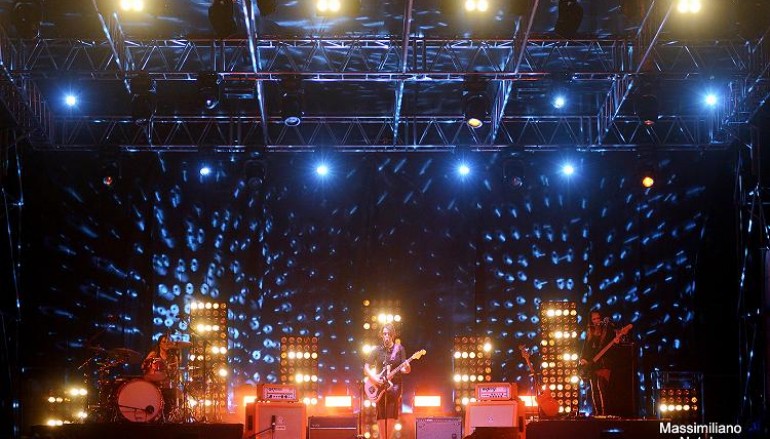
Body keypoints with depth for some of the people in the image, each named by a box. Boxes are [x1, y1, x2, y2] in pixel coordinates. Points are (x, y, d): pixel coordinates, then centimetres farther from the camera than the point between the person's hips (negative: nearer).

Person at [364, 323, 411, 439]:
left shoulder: (399, 349, 4)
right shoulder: (377, 350, 7)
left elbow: (403, 369, -1)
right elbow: (366, 367, 7)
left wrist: (406, 368, -24)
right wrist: (374, 378, -9)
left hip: (394, 385, -1)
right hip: (379, 387, 1)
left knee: (392, 416, -10)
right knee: (381, 416, -4)